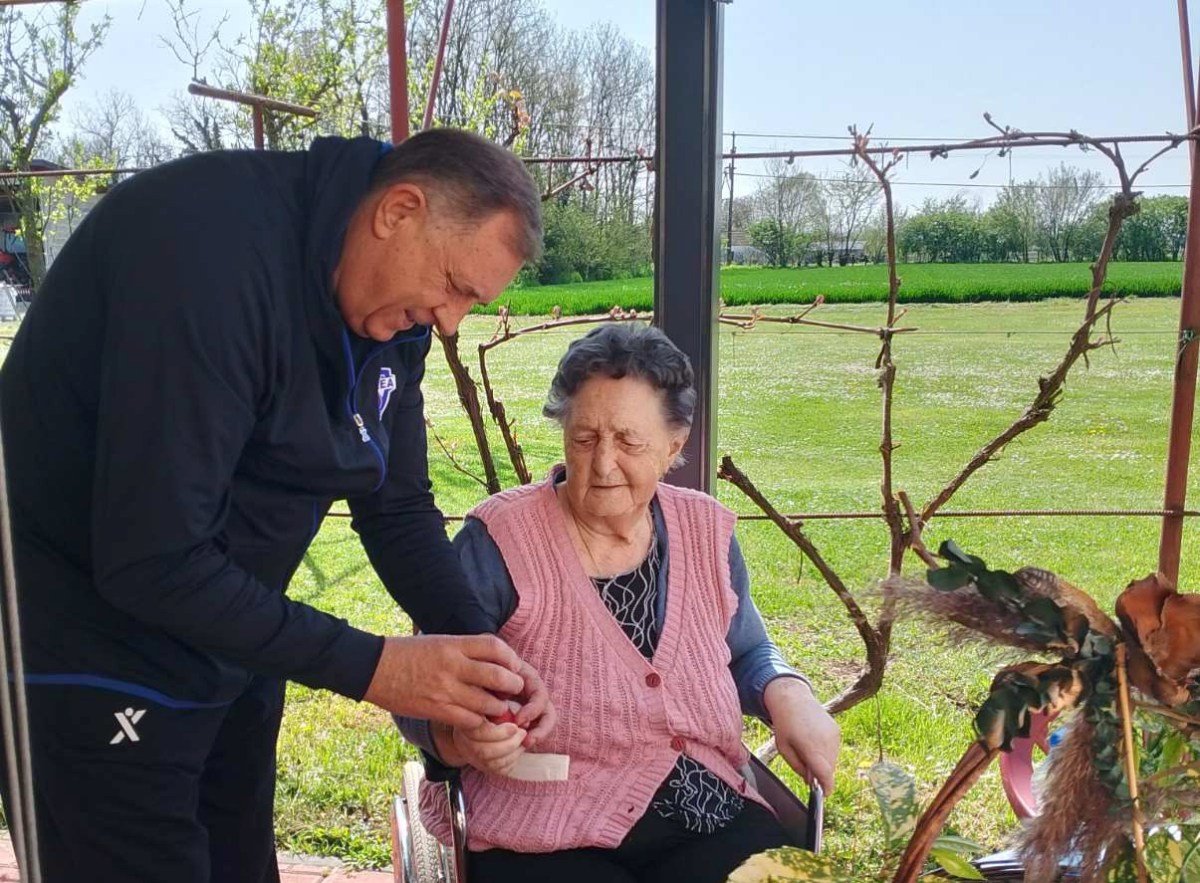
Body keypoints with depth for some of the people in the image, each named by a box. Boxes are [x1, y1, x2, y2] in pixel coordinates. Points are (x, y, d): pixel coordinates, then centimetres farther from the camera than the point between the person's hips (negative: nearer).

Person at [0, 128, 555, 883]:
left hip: (225, 648, 8)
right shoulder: (212, 248, -29)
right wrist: (367, 667, -27)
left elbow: (399, 508, 3)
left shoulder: (391, 312, -2)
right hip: (90, 659, -8)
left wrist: (484, 650, -11)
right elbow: (152, 559, -31)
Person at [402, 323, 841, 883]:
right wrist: (465, 737, -29)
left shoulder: (706, 533, 3)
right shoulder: (500, 542, -11)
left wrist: (787, 695, -3)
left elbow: (747, 652, 18)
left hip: (711, 824, 5)